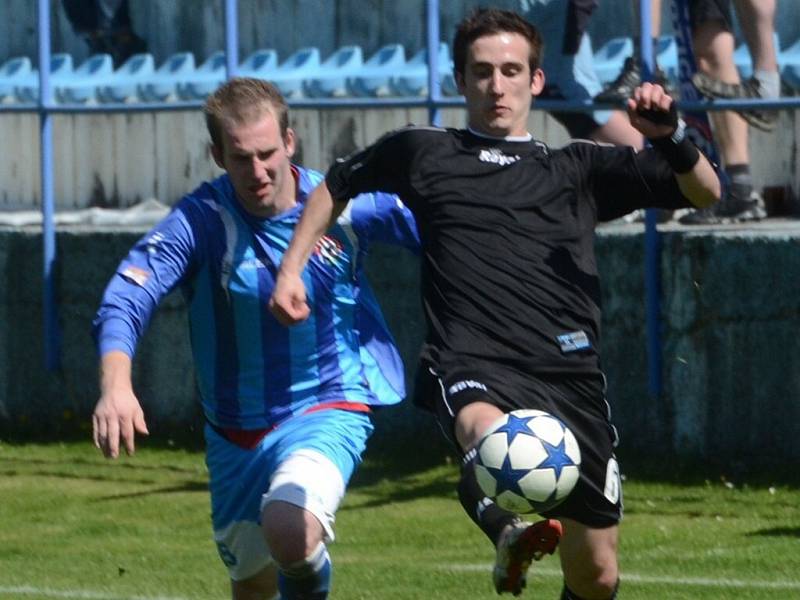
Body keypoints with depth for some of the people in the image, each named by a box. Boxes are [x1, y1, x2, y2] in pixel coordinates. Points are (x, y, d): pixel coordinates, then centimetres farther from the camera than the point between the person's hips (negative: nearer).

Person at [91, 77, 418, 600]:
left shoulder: (346, 204, -11)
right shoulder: (199, 221, -16)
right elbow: (125, 300, -28)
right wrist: (116, 386, -45)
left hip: (331, 407, -2)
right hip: (236, 432, 2)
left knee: (288, 530, -30)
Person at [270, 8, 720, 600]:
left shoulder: (577, 168, 19)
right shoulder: (423, 153, 18)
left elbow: (705, 191, 12)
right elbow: (336, 186, 35)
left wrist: (671, 135, -6)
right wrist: (291, 270, 26)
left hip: (570, 374, 2)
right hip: (474, 369, -2)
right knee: (488, 436, -42)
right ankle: (508, 530, -59)